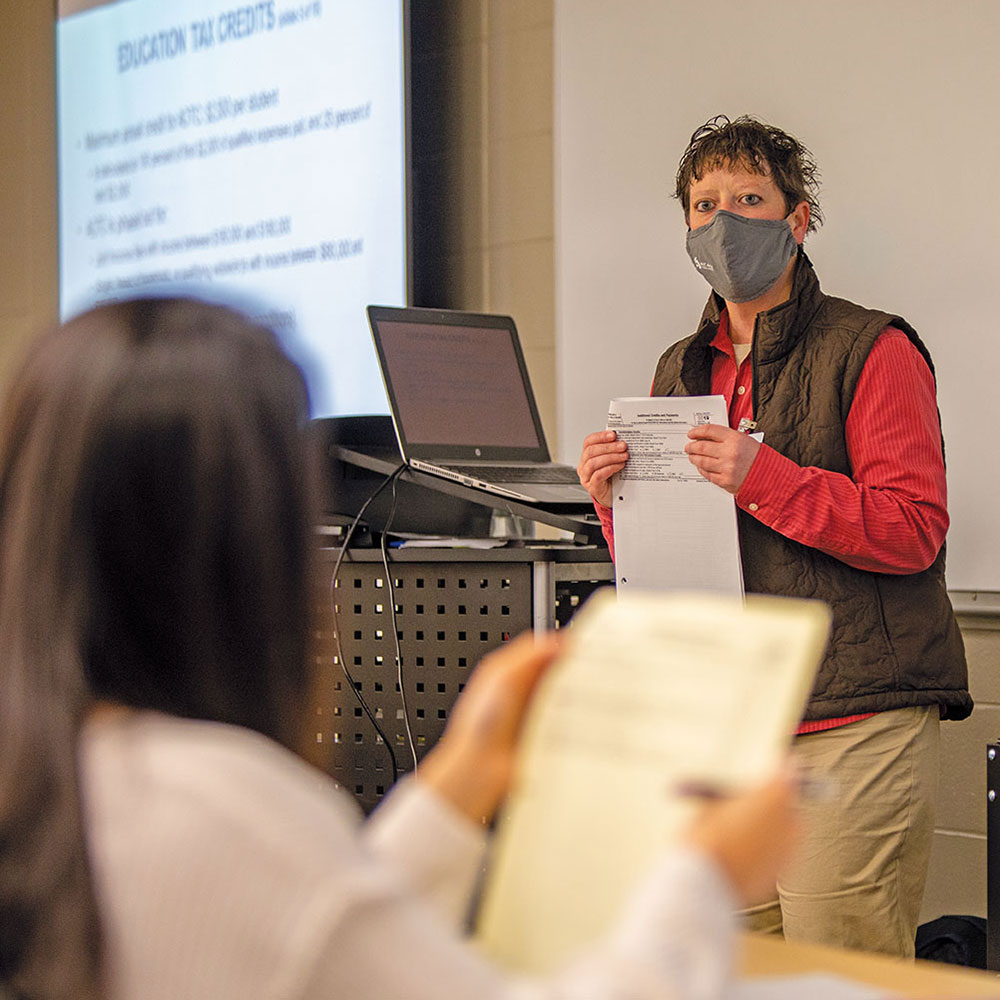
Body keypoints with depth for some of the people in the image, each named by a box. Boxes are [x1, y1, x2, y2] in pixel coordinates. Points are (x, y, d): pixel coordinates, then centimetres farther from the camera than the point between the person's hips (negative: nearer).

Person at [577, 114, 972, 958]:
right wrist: (615, 499, 0)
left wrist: (763, 477, -19)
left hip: (857, 722, -6)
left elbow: (913, 530, -12)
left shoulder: (872, 351, -2)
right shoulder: (683, 369, 17)